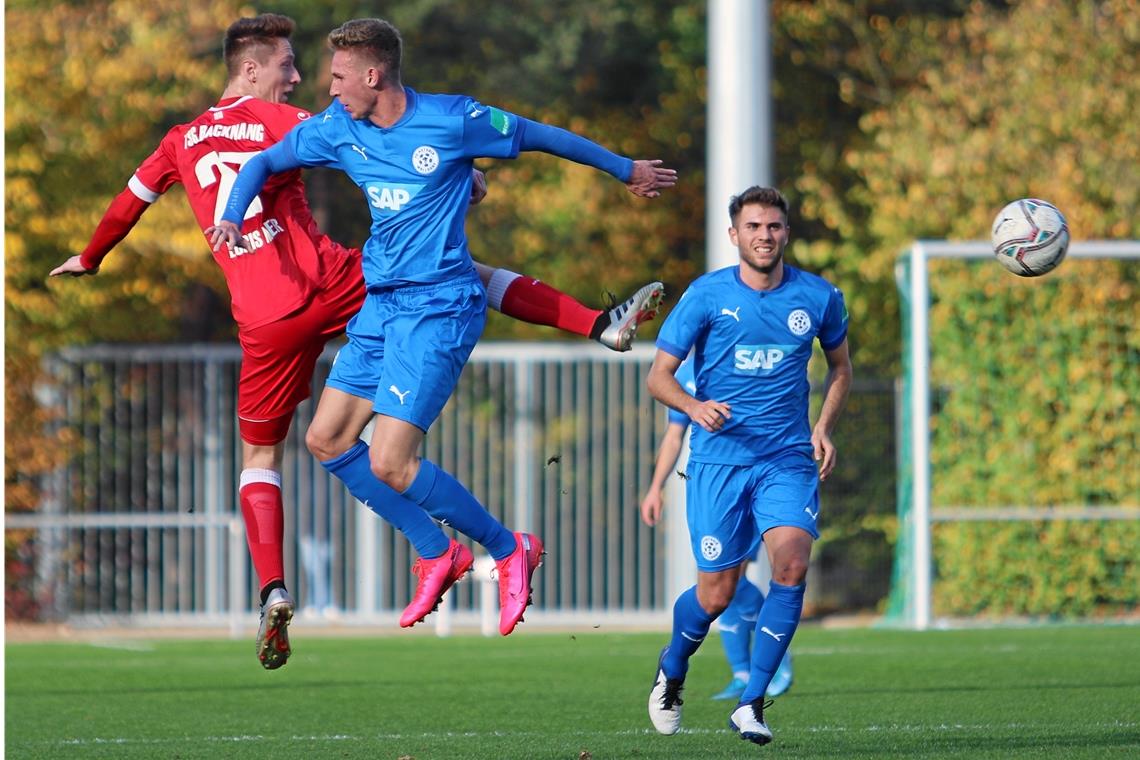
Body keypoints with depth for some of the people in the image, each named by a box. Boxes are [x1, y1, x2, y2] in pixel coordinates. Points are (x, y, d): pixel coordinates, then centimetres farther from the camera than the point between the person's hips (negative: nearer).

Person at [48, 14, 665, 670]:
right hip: (331, 282, -4)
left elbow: (129, 203, 30)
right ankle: (602, 324, 1)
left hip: (266, 321, 4)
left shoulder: (182, 142, 16)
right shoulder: (279, 121, 0)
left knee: (259, 455, 16)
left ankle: (273, 592, -3)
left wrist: (89, 259, 48)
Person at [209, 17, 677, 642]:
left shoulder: (452, 121, -14)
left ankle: (509, 550, 5)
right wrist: (233, 218, -5)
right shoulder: (338, 129, 2)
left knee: (389, 464, -15)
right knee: (326, 439, 6)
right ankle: (437, 556, 19)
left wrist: (626, 170, 11)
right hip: (379, 304, 8)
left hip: (439, 308, -7)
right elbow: (263, 162, 16)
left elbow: (541, 137, -1)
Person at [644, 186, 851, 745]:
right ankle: (671, 670, 34)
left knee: (792, 560, -22)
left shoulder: (819, 298, 3)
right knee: (716, 593, 0)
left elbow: (840, 368, 21)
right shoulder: (707, 295, -3)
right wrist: (695, 407, -21)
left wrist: (824, 427, 5)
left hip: (788, 461, 1)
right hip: (718, 459, -1)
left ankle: (751, 702, -12)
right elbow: (658, 377, -1)